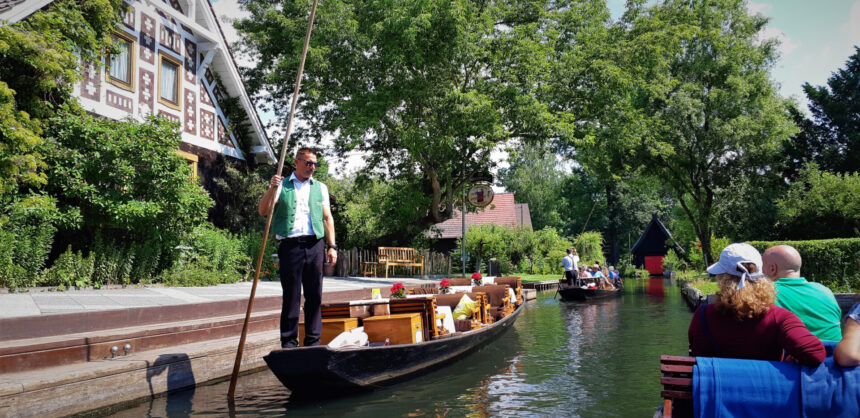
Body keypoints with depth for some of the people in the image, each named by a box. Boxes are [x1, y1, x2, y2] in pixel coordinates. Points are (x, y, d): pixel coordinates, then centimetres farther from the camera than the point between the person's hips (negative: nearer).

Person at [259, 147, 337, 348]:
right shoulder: (282, 185, 10)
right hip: (290, 245, -2)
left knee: (314, 295, 4)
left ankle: (313, 340, 12)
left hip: (315, 244, 2)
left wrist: (332, 246, 7)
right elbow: (263, 211, 0)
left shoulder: (320, 187, 18)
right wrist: (272, 188, -15)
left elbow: (327, 218, 15)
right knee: (291, 295, -1)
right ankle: (289, 341, 7)